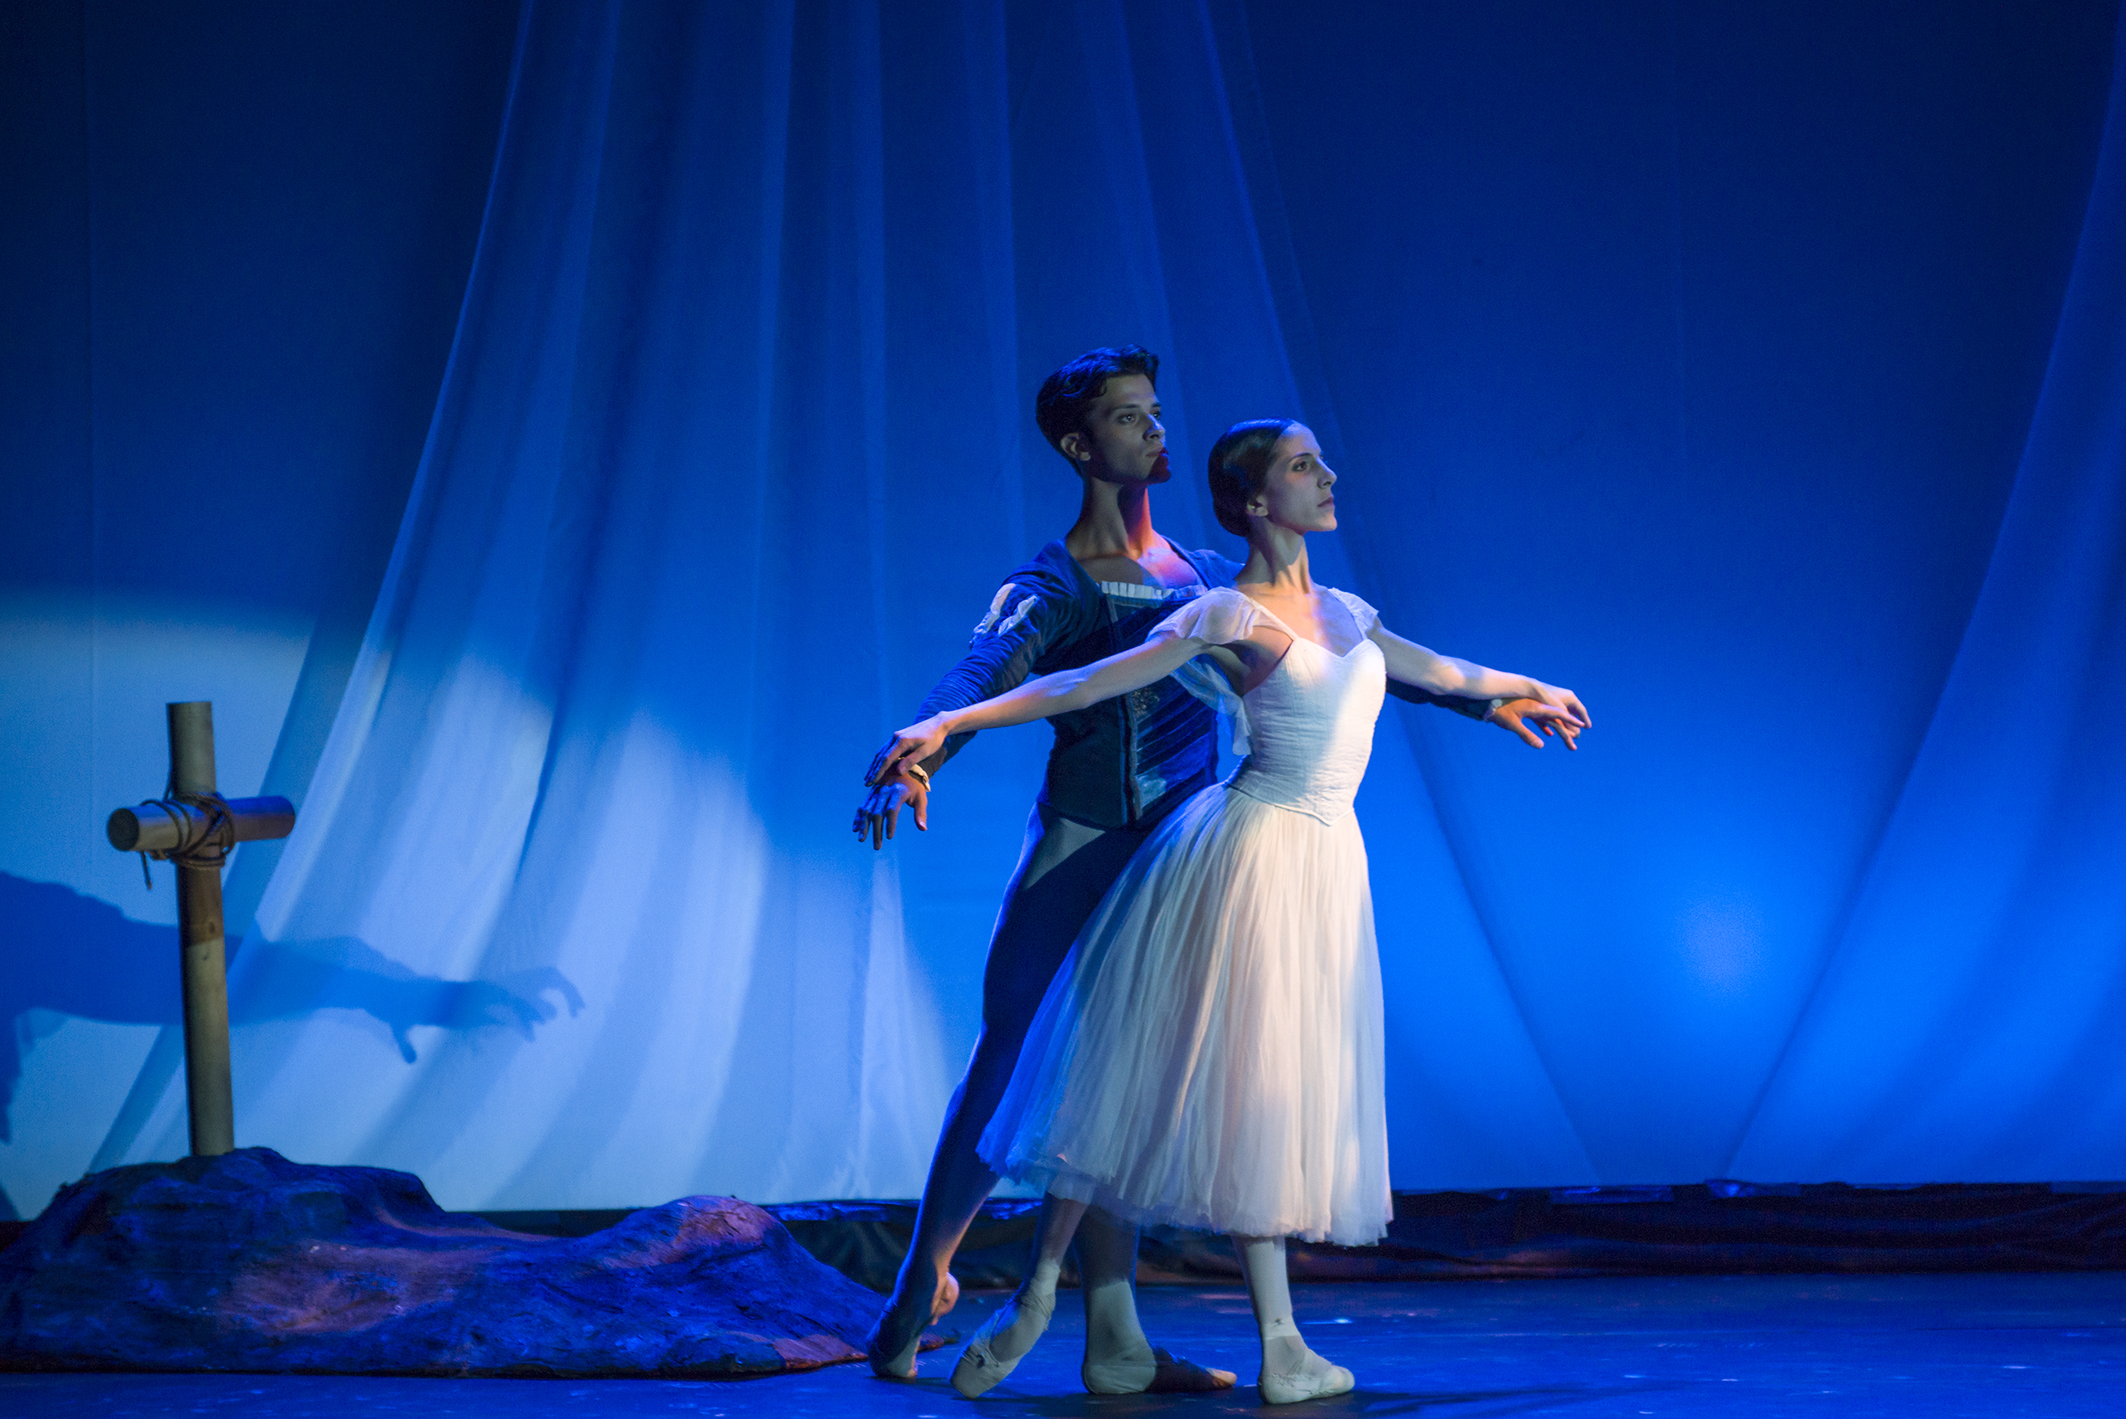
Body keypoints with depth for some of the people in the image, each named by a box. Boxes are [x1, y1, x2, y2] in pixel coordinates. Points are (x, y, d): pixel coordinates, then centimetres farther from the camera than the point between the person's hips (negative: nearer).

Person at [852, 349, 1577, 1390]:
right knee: (1010, 1069, -3)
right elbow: (977, 679, -23)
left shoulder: (1206, 579, 15)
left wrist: (1481, 699, 18)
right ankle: (917, 1293, 14)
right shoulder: (1048, 588, -4)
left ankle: (1115, 1346, 5)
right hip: (1077, 855, -5)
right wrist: (910, 762, -43)